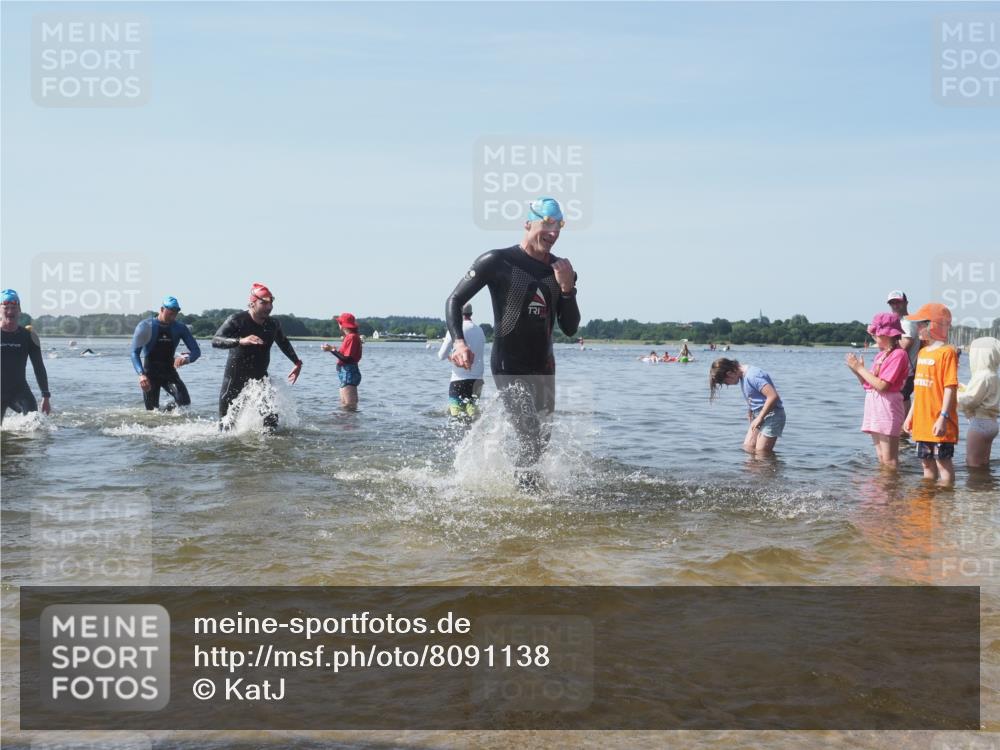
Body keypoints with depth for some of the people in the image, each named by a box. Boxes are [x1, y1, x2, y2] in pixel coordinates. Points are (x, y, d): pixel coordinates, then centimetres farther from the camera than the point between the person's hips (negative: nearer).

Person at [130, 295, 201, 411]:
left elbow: (196, 351, 0)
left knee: (185, 401, -19)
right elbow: (135, 353, -14)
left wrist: (186, 359, -25)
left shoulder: (179, 328, 0)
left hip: (169, 371, 2)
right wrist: (141, 374, -31)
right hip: (150, 373, -2)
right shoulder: (145, 326, -9)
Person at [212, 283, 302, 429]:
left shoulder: (273, 324, -1)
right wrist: (240, 341, -45)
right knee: (228, 422, 5)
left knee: (272, 416, -8)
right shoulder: (236, 320, -17)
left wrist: (297, 363, 21)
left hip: (260, 378, 4)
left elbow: (284, 343, 21)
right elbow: (215, 341, -30)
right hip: (235, 378, -4)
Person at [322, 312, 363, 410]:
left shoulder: (351, 337, -16)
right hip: (346, 373, 11)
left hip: (349, 373, -11)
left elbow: (347, 359, -22)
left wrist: (332, 350, -18)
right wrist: (335, 350, 23)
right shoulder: (349, 336, 15)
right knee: (344, 405, 15)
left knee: (349, 405, -10)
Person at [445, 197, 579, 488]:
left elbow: (570, 328, 6)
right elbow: (455, 301, -5)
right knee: (530, 436, -16)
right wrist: (459, 342, -22)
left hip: (543, 366, 6)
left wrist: (567, 289, -10)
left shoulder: (561, 270, 7)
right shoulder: (497, 262, -8)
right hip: (509, 366, -6)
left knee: (542, 438, 12)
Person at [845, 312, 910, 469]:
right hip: (874, 407, 9)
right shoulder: (880, 355, 15)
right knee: (880, 458, 11)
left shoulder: (898, 354, -10)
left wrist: (860, 368, -10)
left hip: (887, 408, -9)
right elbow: (868, 384, 17)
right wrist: (857, 371, 1)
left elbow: (882, 385, -18)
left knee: (889, 460, -8)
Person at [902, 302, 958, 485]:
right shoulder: (923, 352, 15)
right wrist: (910, 414, 19)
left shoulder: (946, 352, -11)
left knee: (943, 461, -2)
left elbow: (950, 387, -16)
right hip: (922, 422, 8)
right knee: (927, 463, 14)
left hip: (938, 423, -8)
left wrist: (943, 417, -22)